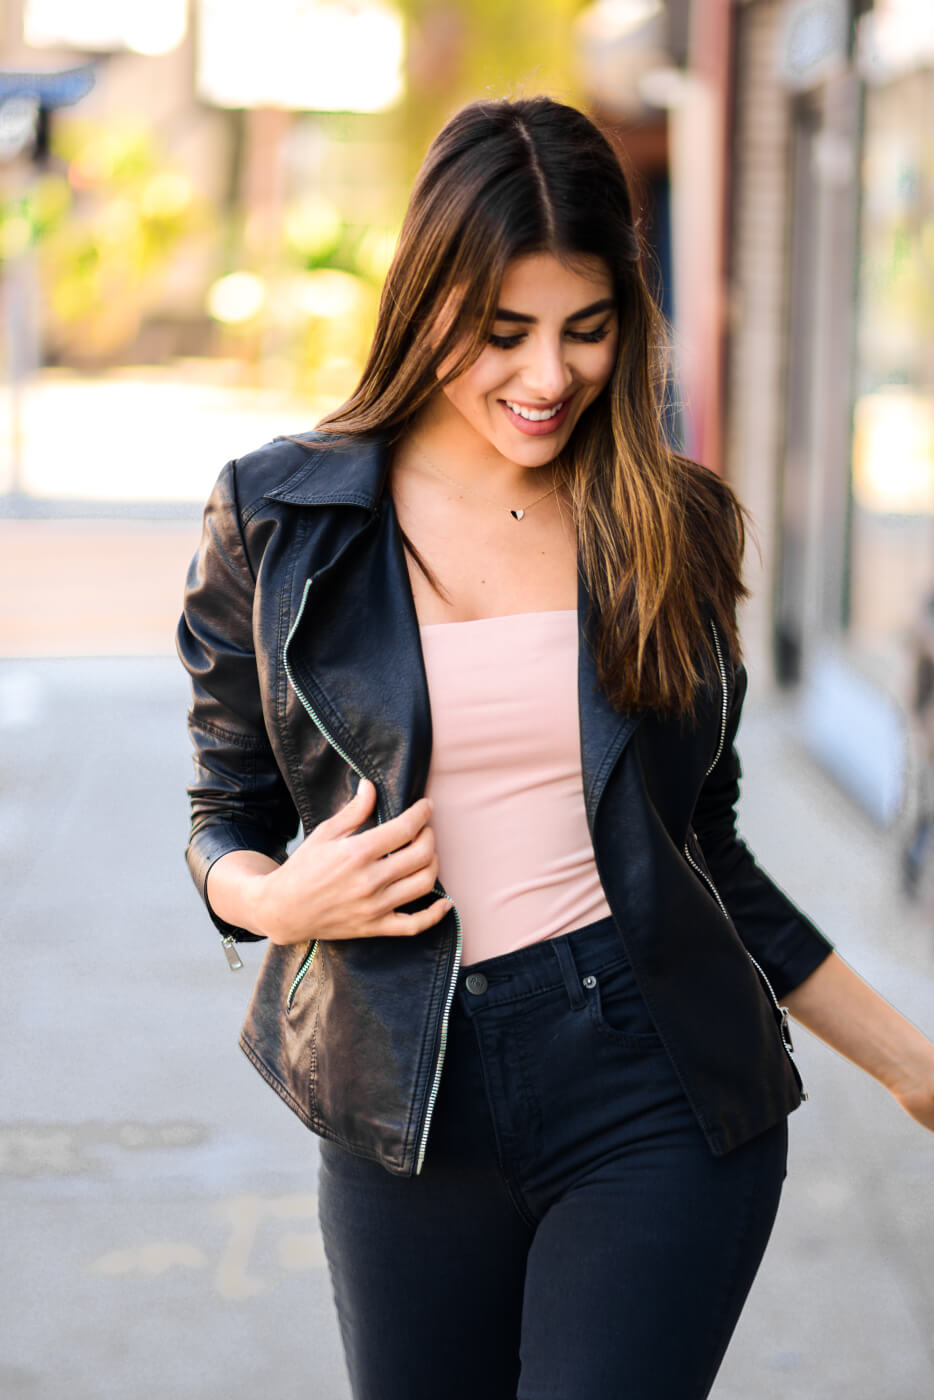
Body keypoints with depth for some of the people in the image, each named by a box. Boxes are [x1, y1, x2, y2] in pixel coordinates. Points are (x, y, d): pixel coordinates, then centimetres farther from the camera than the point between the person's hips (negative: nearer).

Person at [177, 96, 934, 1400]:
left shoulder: (672, 524, 4)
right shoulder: (275, 518, 0)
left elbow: (706, 852, 12)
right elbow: (229, 815, 8)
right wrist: (278, 899, -14)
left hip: (659, 1097, 0)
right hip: (409, 1113, 0)